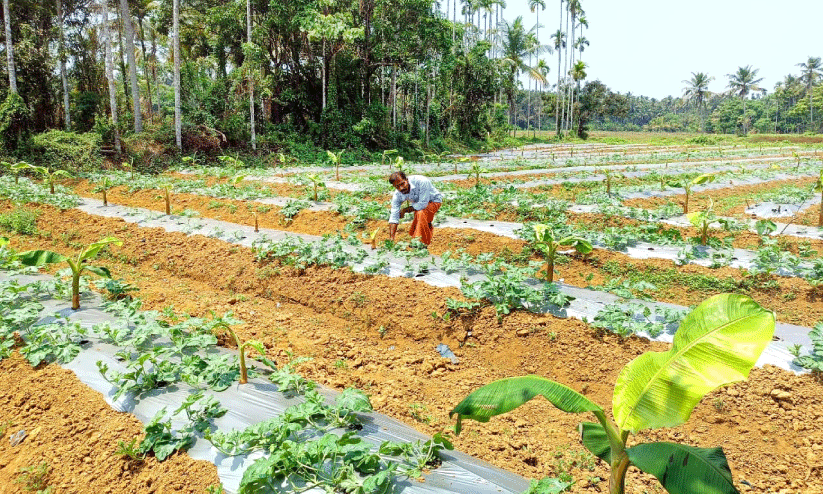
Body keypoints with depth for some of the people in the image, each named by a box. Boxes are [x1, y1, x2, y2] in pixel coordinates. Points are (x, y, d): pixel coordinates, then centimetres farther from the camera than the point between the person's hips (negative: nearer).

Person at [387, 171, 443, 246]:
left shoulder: (421, 182, -39)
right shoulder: (397, 195, -23)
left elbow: (422, 204, -36)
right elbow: (394, 217, -22)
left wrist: (405, 210, -24)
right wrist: (391, 239, -30)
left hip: (433, 201, -5)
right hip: (419, 204, 6)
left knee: (421, 213, -35)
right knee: (412, 233, 7)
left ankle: (423, 243, -23)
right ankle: (428, 226, 38)